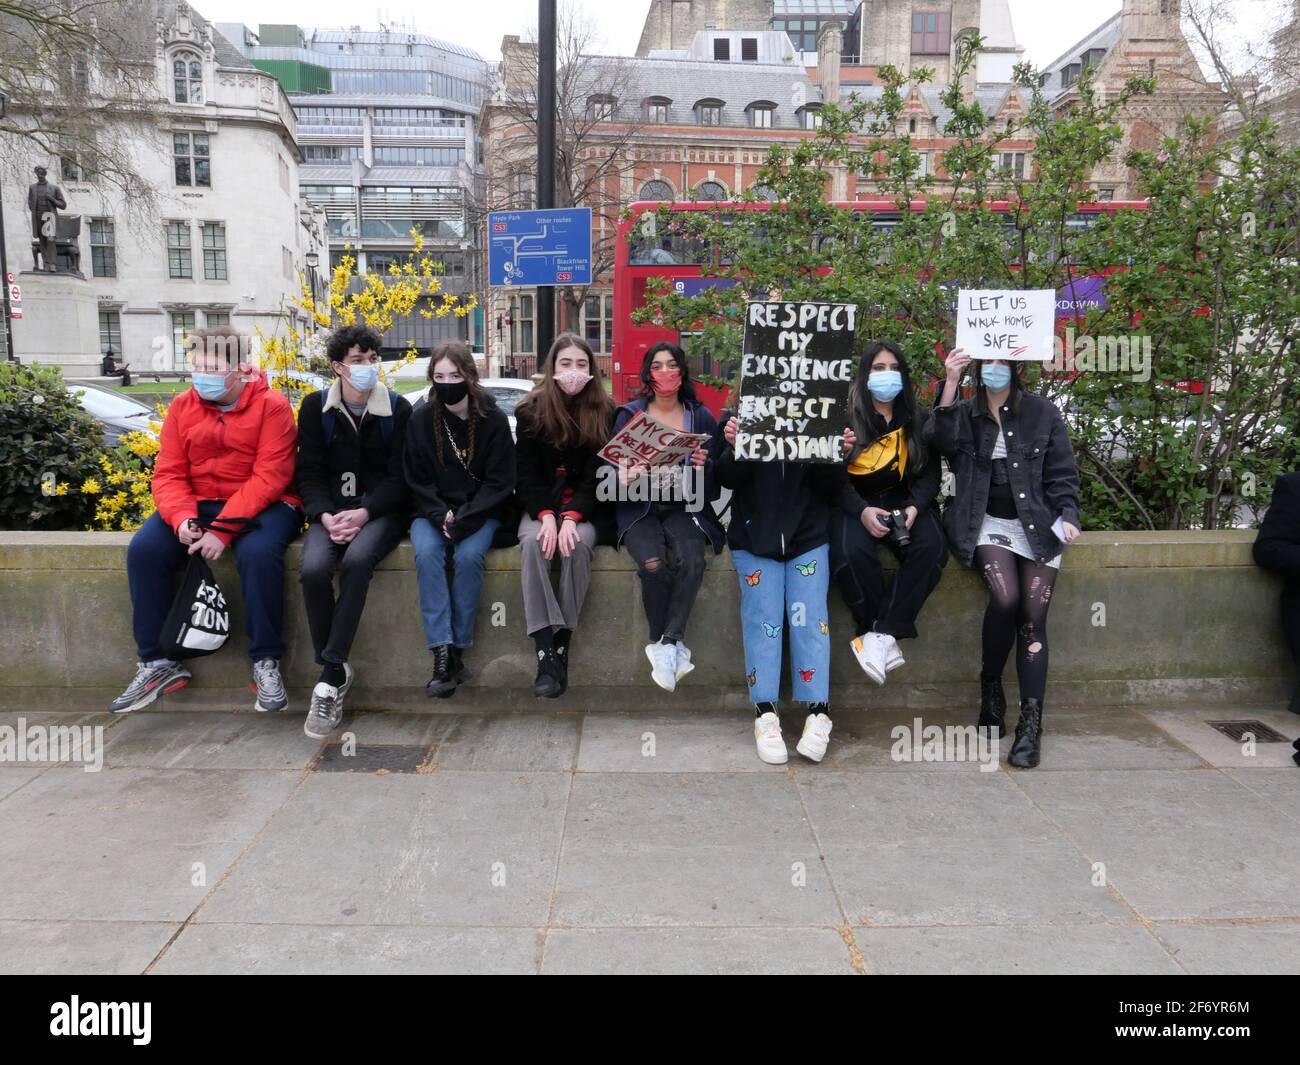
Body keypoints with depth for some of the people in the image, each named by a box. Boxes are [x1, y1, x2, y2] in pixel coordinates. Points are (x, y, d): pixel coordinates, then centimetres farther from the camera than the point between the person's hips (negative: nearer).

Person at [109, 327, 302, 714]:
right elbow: (168, 474, 2)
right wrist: (182, 518, -20)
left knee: (258, 552, -35)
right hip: (199, 504, 5)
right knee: (144, 549, -19)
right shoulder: (182, 406, 5)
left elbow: (268, 478, -18)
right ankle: (157, 663, -6)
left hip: (261, 506, -5)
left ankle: (265, 663, -20)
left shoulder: (271, 405, -10)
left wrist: (223, 530, -26)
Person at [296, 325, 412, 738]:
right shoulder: (315, 407, 7)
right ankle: (336, 673, -13)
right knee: (313, 568, -29)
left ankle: (329, 676, -30)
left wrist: (363, 513, -17)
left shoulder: (398, 408, 2)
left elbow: (398, 477, -2)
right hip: (330, 512, 2)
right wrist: (326, 516, -14)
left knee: (357, 560, -35)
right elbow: (309, 473, 5)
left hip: (380, 511, -2)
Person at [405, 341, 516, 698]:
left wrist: (463, 520, -18)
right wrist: (441, 515, -15)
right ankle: (441, 652, -29)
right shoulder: (422, 420, 0)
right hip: (433, 510, 2)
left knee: (468, 554, -30)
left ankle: (459, 648, -19)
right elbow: (417, 481, 2)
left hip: (481, 511, -1)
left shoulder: (493, 420, -5)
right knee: (426, 552, -29)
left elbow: (499, 482, -6)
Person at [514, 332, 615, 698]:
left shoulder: (603, 412, 0)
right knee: (534, 542, -31)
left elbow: (598, 475, -5)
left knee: (578, 543, -33)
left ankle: (563, 643, -26)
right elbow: (527, 473, -2)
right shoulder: (531, 411, 2)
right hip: (539, 507, 1)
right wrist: (546, 516, -19)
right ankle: (545, 651, -34)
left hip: (586, 509, 0)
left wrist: (572, 517, -20)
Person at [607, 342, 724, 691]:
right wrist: (628, 476, -20)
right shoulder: (629, 414, 6)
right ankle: (672, 645, -10)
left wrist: (704, 465, -14)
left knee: (692, 559, -31)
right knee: (653, 564, -30)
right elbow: (613, 469, 2)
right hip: (639, 507, -1)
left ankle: (666, 643, -20)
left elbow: (718, 479, 8)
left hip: (684, 507, 1)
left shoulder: (701, 416, 8)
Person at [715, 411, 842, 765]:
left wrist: (836, 455, -13)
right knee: (762, 614, -14)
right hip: (755, 536, -1)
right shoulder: (738, 420, 6)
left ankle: (818, 712, -13)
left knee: (809, 615, -14)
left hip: (808, 536, 1)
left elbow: (831, 489, 6)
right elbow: (727, 478, -2)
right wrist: (733, 446, -21)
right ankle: (765, 714, -14)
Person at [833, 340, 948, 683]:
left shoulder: (918, 420, 12)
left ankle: (881, 634, -23)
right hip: (855, 504, -2)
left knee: (932, 548, -29)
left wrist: (914, 507, -14)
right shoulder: (846, 417, 2)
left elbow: (930, 474, 7)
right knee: (850, 553, -34)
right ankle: (886, 638, -16)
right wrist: (862, 511, -20)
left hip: (904, 502, 3)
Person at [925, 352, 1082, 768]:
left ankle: (1030, 725, -10)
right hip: (988, 522, -1)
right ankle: (990, 688, -1)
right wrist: (950, 385, -20)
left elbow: (1061, 474, 8)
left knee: (1033, 617, -11)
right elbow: (939, 438, -14)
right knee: (1005, 598, -25)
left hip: (1037, 523, 1)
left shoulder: (1042, 413, 8)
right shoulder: (965, 413, 9)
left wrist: (1068, 515, -7)